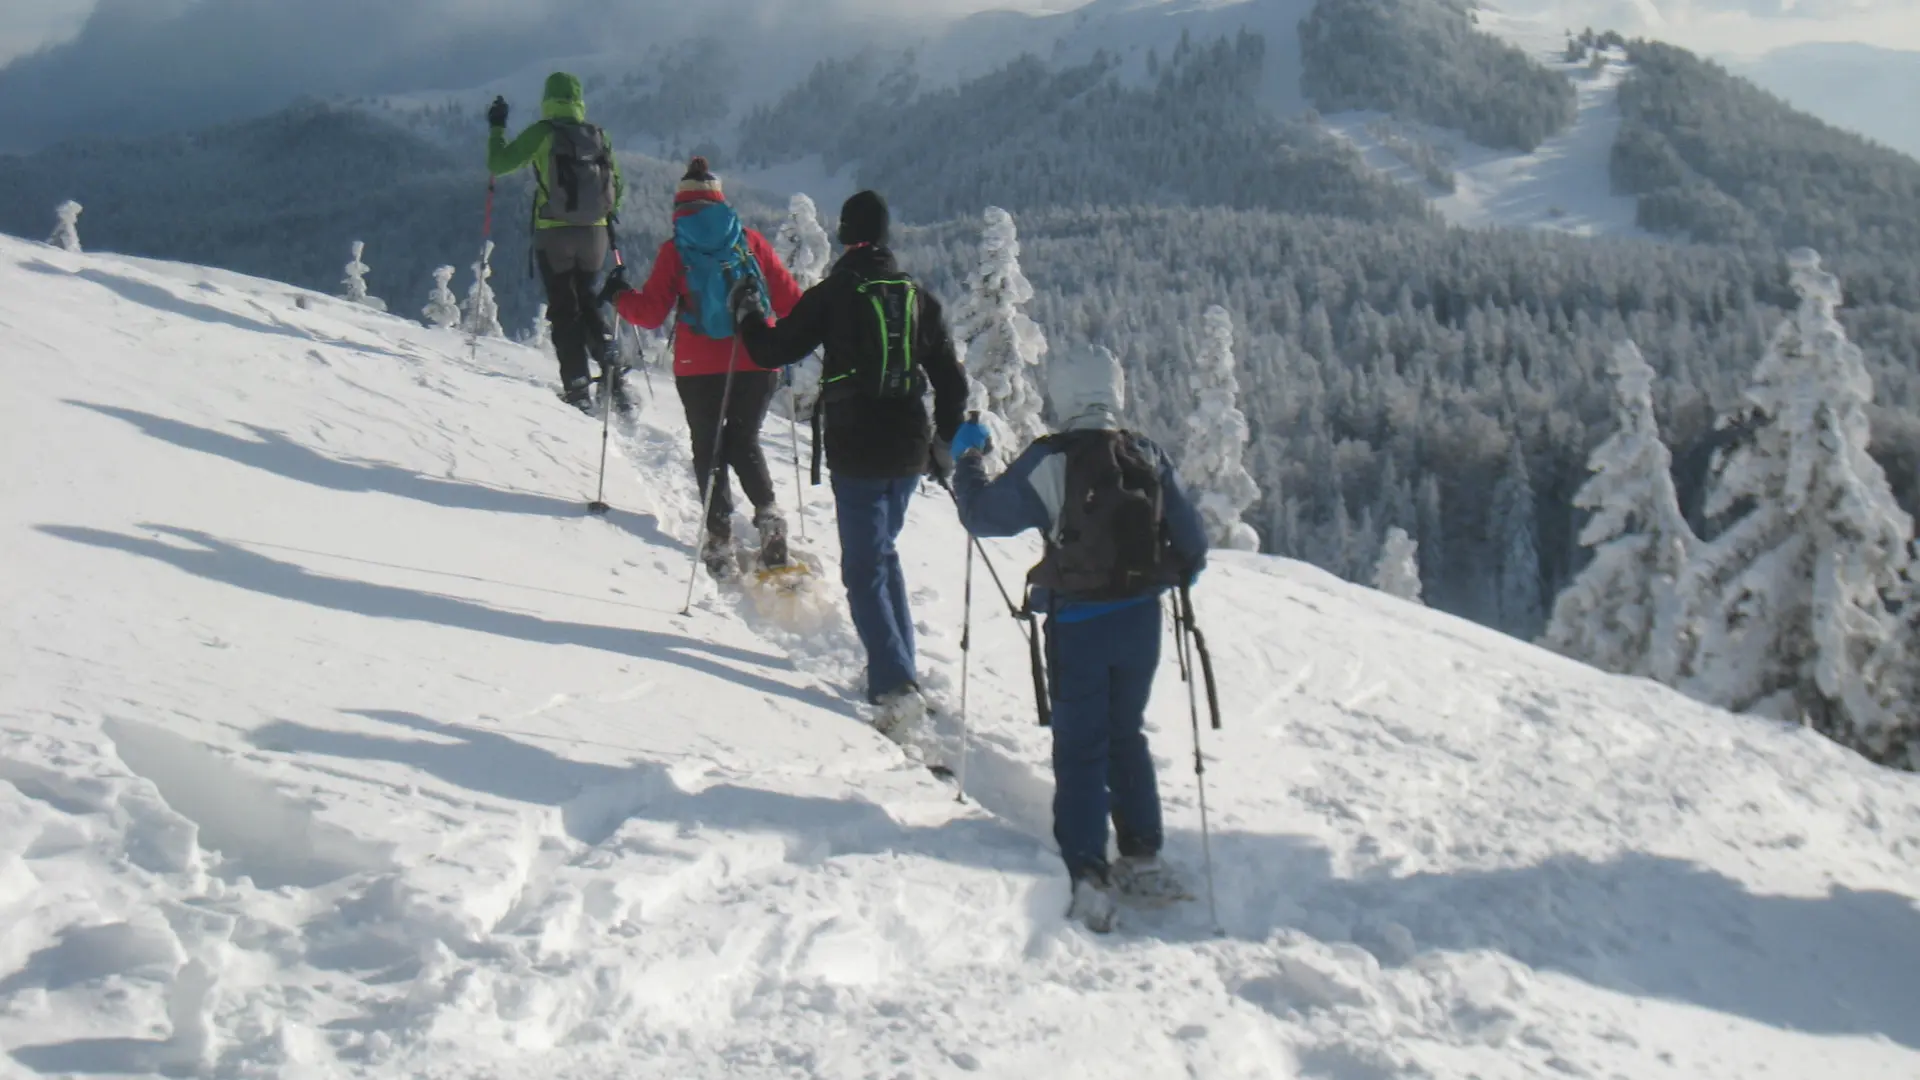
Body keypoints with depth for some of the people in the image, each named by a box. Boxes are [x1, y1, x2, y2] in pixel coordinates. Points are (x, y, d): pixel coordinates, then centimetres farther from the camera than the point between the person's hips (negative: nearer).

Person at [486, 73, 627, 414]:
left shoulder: (542, 133, -6)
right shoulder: (598, 136, 6)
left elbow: (498, 164, -3)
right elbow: (618, 187, 14)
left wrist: (496, 128, 13)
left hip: (554, 233, -3)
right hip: (595, 233, 3)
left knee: (564, 309, 3)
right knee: (588, 303, 17)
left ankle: (577, 388, -3)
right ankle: (612, 375, 4)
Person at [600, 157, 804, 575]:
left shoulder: (674, 250, -1)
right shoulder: (750, 241, 3)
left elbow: (651, 313, -1)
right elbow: (790, 301, 4)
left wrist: (619, 295, 18)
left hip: (698, 368, -2)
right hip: (756, 363, 2)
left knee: (708, 448, 12)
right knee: (744, 442, 18)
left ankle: (720, 536, 1)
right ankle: (768, 514, -5)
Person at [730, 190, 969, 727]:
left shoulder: (833, 295, -5)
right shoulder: (919, 297, 7)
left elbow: (774, 350, 0)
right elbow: (951, 380, 9)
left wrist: (748, 314, 20)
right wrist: (947, 442, 21)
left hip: (856, 453, -5)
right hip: (909, 451, 5)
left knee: (864, 569, -3)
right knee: (883, 552, 23)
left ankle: (897, 686, -15)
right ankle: (900, 664, 24)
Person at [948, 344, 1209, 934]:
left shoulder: (1049, 461, -13)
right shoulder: (1149, 457, -1)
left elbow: (983, 514, -7)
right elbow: (1192, 541, 5)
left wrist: (967, 458, 9)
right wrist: (1179, 571, 27)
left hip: (1077, 623, -4)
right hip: (1140, 618, 4)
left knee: (1080, 747, 4)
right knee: (1127, 734, 20)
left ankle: (1087, 875, -1)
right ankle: (1143, 858, 23)